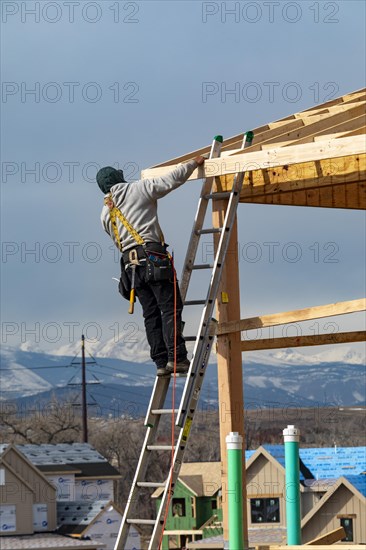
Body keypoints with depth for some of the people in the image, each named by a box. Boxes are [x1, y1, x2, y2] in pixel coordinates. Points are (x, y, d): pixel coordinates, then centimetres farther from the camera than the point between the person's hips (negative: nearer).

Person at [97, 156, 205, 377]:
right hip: (153, 257, -5)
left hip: (130, 264, 5)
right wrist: (194, 163, 13)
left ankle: (161, 362, -1)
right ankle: (176, 357, -19)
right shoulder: (139, 189, 3)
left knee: (151, 313, 5)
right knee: (171, 307, -8)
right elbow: (172, 179, -1)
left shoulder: (105, 214, 18)